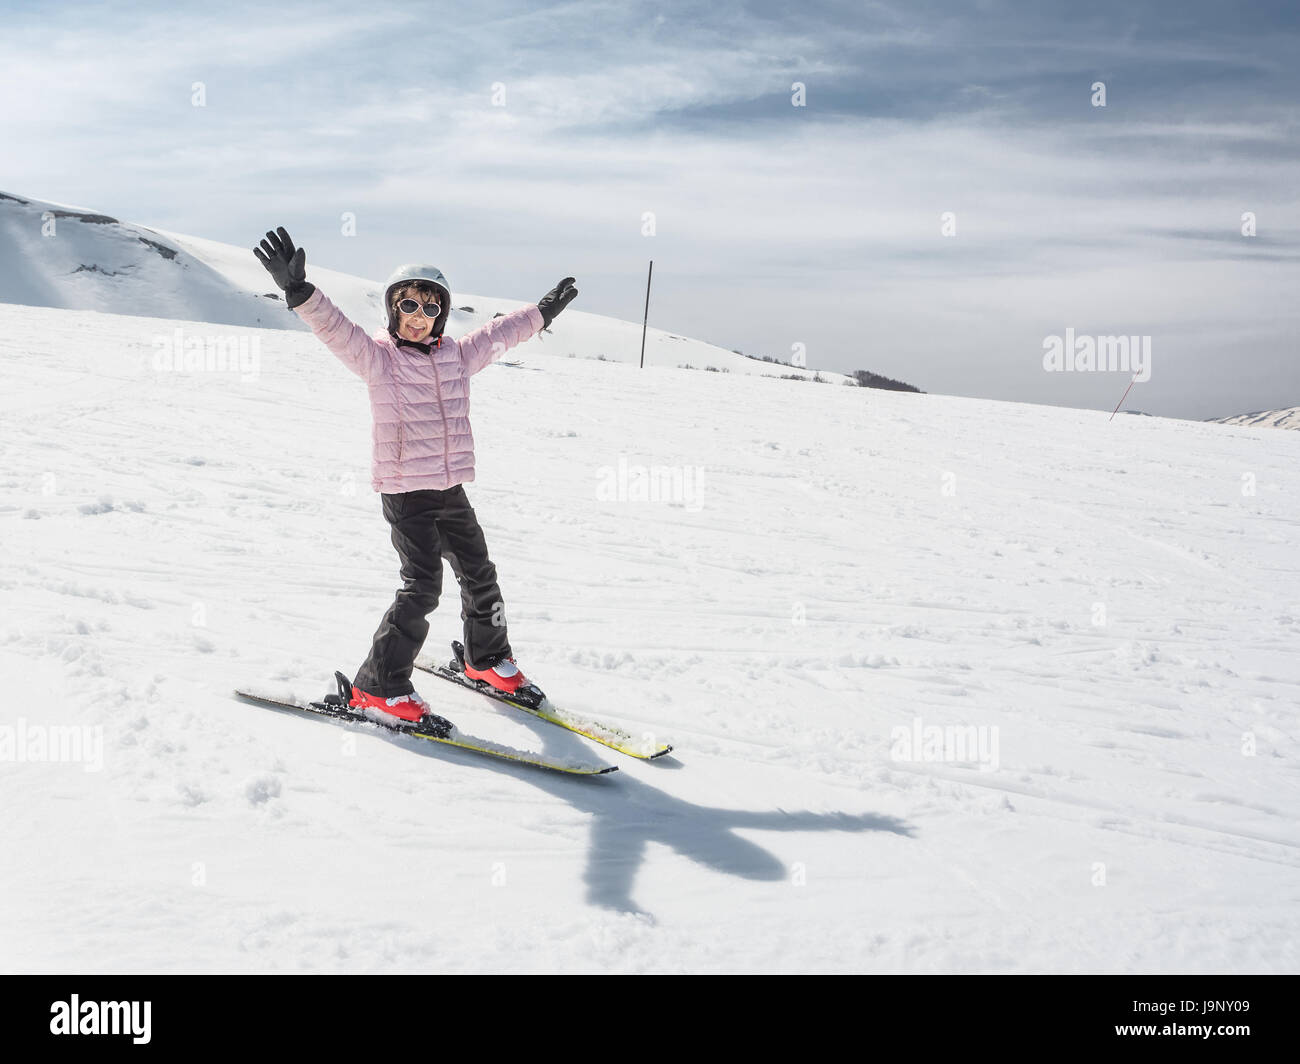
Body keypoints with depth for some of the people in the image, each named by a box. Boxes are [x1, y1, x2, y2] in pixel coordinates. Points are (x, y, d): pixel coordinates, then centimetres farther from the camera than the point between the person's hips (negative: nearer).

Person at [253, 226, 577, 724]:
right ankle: (378, 685, -3)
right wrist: (298, 291, -39)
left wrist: (542, 312, 37)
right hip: (404, 492, -6)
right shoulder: (377, 357, -6)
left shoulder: (456, 355, 9)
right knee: (422, 587, -13)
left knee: (479, 574, 15)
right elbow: (335, 329, -22)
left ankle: (488, 657, 37)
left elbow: (498, 333, 25)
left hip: (451, 488, 6)